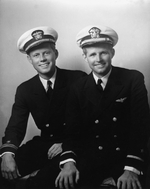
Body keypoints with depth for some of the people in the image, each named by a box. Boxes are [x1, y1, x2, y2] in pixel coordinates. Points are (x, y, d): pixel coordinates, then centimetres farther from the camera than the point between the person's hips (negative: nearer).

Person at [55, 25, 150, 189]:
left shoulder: (133, 79, -3)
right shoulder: (78, 88, 5)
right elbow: (72, 130, 0)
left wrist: (132, 169, -22)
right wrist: (68, 162, -20)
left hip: (127, 155, -1)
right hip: (90, 158, 2)